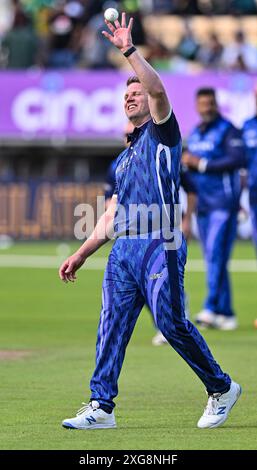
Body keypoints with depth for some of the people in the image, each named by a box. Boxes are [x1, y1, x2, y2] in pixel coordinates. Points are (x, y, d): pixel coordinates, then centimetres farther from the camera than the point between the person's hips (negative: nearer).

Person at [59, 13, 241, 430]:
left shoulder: (162, 133, 7)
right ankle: (101, 407, -5)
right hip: (122, 250, 7)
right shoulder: (125, 157, 27)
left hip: (159, 244, -7)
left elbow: (158, 89, -14)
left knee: (171, 323, -11)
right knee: (111, 326, -3)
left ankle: (221, 388, 5)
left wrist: (129, 50, -12)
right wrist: (80, 255, 23)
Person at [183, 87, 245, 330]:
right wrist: (187, 162, 2)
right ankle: (226, 314, 9)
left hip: (223, 202, -8)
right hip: (202, 205, 8)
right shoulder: (194, 134, 17)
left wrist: (202, 164, -17)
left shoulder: (228, 130, -6)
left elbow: (237, 159, -18)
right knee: (211, 258, 6)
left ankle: (211, 309, -20)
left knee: (216, 254, -15)